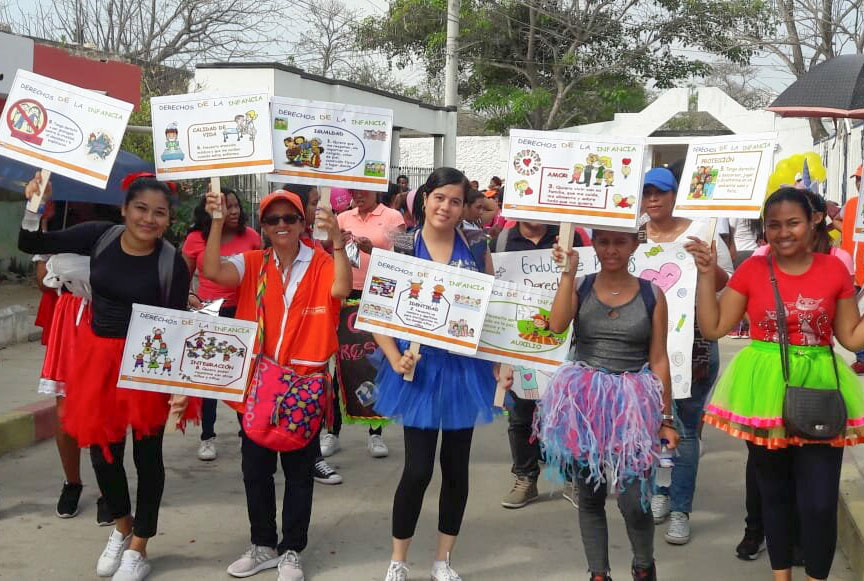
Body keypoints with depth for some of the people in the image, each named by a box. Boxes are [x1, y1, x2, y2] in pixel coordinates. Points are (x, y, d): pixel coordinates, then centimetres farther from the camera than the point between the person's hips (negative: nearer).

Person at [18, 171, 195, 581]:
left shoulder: (173, 263, -13)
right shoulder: (100, 237, -6)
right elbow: (31, 244, -1)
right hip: (98, 356, 3)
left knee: (147, 452, 8)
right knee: (101, 447, 13)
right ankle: (122, 526, 40)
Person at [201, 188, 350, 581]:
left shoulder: (321, 263, -4)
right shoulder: (252, 263, 2)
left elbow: (341, 289, -25)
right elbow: (212, 271, -14)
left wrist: (336, 240, -35)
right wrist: (217, 221, -22)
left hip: (304, 383, -3)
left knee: (298, 470, 8)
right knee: (255, 467, 12)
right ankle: (263, 545, 29)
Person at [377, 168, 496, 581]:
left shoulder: (476, 246, 2)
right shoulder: (402, 248, -4)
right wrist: (395, 358, -16)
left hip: (465, 368, 3)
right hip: (421, 367, -2)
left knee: (456, 465, 10)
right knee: (418, 468, -2)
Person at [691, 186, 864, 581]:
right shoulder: (752, 270, -1)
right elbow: (712, 328, 0)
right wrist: (707, 274, -6)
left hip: (818, 389, 0)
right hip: (765, 390, 1)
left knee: (820, 502, -3)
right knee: (774, 492, 14)